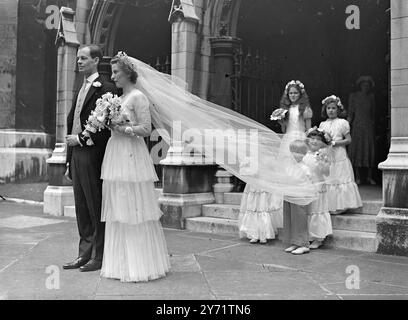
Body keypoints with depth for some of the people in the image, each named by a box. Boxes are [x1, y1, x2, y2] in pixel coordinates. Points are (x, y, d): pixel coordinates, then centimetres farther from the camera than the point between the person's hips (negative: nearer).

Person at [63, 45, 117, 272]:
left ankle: (99, 257, 11)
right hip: (77, 153, 8)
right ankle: (85, 255, 22)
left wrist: (80, 139, -12)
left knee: (96, 208, 0)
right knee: (82, 209, 13)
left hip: (92, 154, -8)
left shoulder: (106, 89, -9)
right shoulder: (81, 89, 18)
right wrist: (70, 160, 16)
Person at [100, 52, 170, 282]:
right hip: (117, 157, 8)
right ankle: (122, 264, 17)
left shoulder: (138, 97, -6)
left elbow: (146, 129, -12)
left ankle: (142, 266, 7)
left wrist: (122, 128, -17)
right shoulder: (119, 97, 18)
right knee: (118, 212, 9)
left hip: (132, 157, -8)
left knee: (135, 210, -4)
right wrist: (109, 124, 5)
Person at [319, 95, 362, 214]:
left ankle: (339, 206, 2)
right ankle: (328, 206, 9)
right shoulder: (322, 124, 12)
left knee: (339, 180, -4)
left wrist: (334, 143, -12)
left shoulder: (342, 123, 0)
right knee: (326, 181, 3)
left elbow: (348, 140, -3)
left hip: (339, 156, -4)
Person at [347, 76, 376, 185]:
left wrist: (373, 125, 12)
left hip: (369, 126, 2)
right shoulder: (353, 96, 5)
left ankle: (370, 177, 5)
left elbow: (373, 112, 16)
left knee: (370, 150, 0)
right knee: (356, 149, -4)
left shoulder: (371, 96, 12)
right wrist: (348, 124, -5)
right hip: (357, 125, -2)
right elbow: (351, 112, 3)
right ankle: (358, 177, 0)